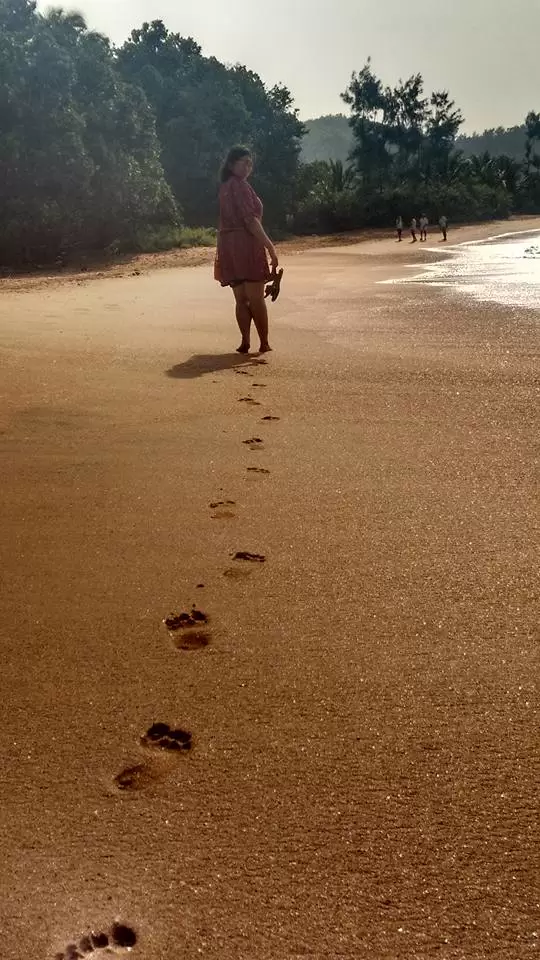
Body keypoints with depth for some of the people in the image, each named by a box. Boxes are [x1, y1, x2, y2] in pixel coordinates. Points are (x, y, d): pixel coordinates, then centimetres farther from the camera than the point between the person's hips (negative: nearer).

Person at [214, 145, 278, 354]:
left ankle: (245, 342, 2)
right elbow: (250, 220, -17)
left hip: (227, 245, 9)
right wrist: (270, 246, -18)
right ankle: (265, 344, -3)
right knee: (256, 297, -6)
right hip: (246, 243, -9)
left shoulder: (225, 186, 19)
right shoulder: (239, 185, -8)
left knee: (241, 298, 7)